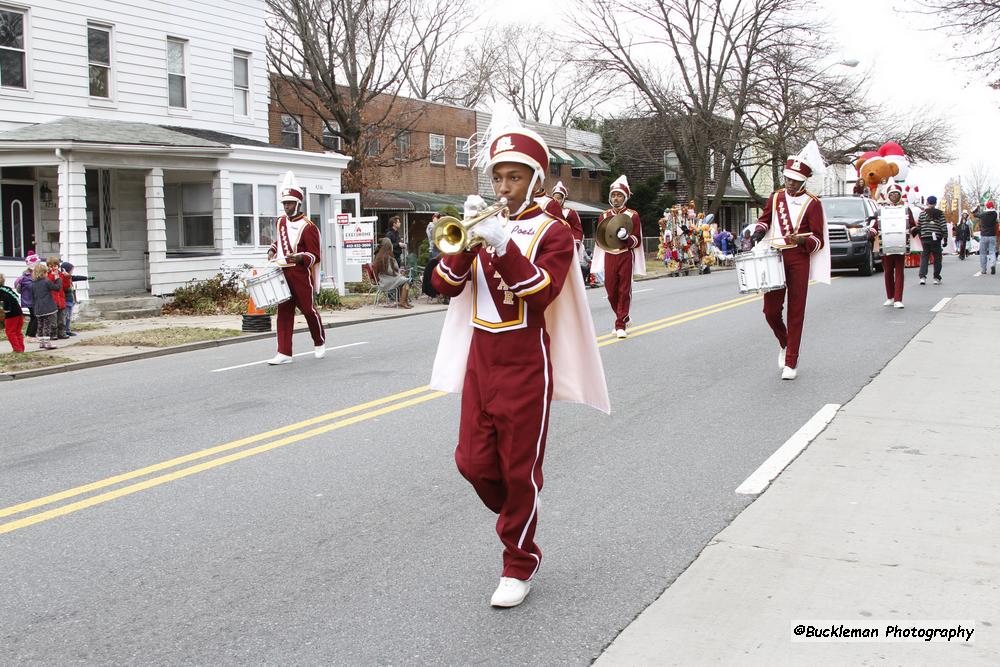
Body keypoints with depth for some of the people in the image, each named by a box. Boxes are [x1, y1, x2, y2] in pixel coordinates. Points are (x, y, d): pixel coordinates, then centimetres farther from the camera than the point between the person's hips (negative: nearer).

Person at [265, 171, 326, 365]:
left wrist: (299, 257, -28)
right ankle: (284, 353, 4)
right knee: (284, 312, 3)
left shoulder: (307, 227, -10)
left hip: (301, 275, -6)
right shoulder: (280, 222, 11)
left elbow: (314, 255, -10)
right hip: (282, 273, 6)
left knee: (308, 309, 3)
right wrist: (272, 250, 12)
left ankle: (319, 343, 27)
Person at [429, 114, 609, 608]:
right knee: (474, 462, 6)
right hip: (480, 359, 5)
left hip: (526, 366, -5)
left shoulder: (552, 232, -3)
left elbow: (543, 291, -18)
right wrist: (466, 241, -12)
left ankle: (519, 564, 16)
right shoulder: (483, 226, 11)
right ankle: (516, 519, 33)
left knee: (520, 470, 2)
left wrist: (504, 245, -27)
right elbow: (446, 285, 3)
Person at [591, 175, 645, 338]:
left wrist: (627, 237, -20)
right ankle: (623, 318, 25)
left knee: (624, 291, -4)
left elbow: (637, 241, -1)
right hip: (609, 257, 3)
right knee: (611, 291, 4)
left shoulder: (633, 215, 0)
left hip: (626, 257, -3)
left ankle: (620, 325, 0)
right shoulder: (604, 216, 9)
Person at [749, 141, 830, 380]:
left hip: (799, 260, -4)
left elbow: (819, 240, -5)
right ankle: (785, 344, 31)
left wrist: (802, 241, -25)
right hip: (774, 258, 4)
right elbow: (764, 219, 26)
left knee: (796, 312, 1)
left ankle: (791, 363, 8)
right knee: (770, 310, 2)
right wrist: (759, 231, 5)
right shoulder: (776, 197, 9)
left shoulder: (812, 203, -4)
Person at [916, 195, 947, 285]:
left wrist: (920, 236, 21)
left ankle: (922, 277, -9)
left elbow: (918, 227, 7)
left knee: (924, 257, 5)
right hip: (936, 239, -1)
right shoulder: (940, 213, -1)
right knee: (937, 258, 8)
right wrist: (945, 238, 1)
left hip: (924, 238, 1)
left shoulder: (922, 213, 3)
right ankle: (936, 278, 9)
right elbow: (944, 227, -4)